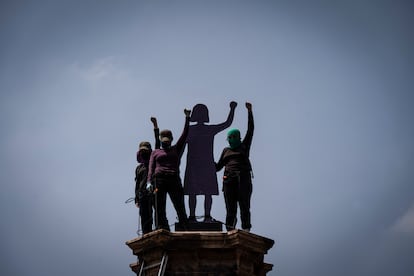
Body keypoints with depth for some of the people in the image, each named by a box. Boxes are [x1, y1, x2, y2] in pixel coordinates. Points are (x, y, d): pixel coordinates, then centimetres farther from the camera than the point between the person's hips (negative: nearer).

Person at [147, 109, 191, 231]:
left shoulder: (176, 149, 21)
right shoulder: (155, 152, 20)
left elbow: (184, 135, 15)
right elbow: (151, 168, 8)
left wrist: (187, 118, 12)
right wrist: (149, 182, -8)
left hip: (174, 179, 0)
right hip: (159, 179, 0)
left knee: (180, 207, -6)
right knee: (160, 209, -4)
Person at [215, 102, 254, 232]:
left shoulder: (244, 146, 12)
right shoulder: (226, 150, 21)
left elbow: (250, 130, 6)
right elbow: (218, 166, 25)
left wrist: (249, 112, 3)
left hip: (243, 179, -2)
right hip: (229, 180, 3)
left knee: (244, 207, -5)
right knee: (230, 209, -1)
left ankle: (246, 231, -6)